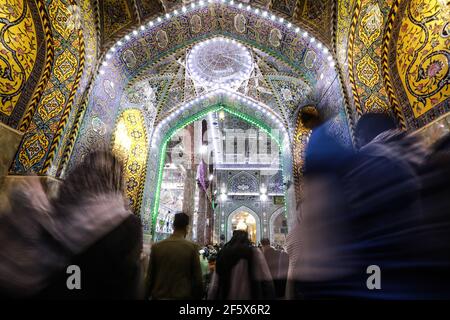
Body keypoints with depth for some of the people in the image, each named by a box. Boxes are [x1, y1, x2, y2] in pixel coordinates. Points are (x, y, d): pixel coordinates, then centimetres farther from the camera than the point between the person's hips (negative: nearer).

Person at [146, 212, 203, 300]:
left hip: (159, 296, 2)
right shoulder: (192, 247, -9)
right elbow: (197, 279, -7)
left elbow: (150, 276, 1)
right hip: (183, 296, -2)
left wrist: (148, 295, 13)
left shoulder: (156, 246, -3)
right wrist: (198, 297, 6)